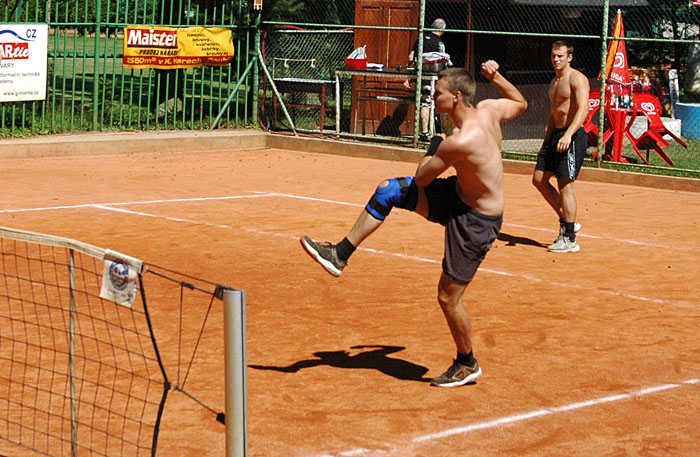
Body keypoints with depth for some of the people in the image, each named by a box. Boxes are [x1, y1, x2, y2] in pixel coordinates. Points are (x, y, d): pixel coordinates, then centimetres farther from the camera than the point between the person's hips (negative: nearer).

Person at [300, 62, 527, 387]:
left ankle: (467, 365, 25)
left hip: (475, 220, -9)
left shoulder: (461, 141, -34)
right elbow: (521, 103, 14)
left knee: (448, 298, 3)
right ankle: (340, 255, 12)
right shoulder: (488, 109, -9)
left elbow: (421, 178, -17)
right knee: (388, 189, 2)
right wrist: (495, 76, 7)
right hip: (458, 194, 9)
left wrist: (434, 146, -1)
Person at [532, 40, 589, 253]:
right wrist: (546, 142, 23)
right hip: (555, 134, 9)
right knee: (539, 179, 8)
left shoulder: (577, 79, -10)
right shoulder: (554, 82, 18)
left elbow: (583, 109, -22)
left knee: (565, 184, -9)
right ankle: (567, 222, 18)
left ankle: (570, 240, -5)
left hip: (573, 136, -9)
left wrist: (568, 135, -34)